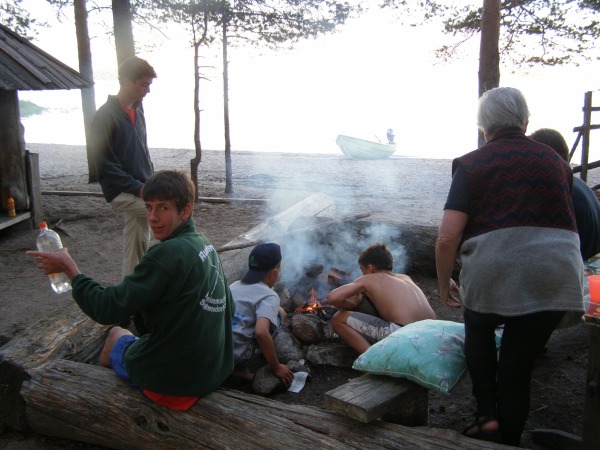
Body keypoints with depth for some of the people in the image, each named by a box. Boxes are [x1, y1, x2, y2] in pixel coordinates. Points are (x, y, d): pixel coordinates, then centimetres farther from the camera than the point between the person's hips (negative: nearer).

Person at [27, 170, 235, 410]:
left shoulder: (167, 253, -26)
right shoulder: (206, 245, 0)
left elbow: (107, 309, -22)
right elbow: (229, 310, 10)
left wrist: (68, 267, -10)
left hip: (172, 380, -7)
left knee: (116, 334, 23)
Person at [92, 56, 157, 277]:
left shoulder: (137, 111, 12)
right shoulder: (105, 116, -12)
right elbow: (105, 164, -16)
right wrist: (138, 188, -19)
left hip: (139, 192, 8)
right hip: (121, 193, -8)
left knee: (138, 250, 11)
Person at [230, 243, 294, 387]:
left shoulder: (234, 286, 13)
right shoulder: (269, 296, -9)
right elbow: (261, 332, -25)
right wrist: (277, 368, -13)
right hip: (237, 357, -7)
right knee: (279, 313, 7)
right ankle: (241, 368, 2)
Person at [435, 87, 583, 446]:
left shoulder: (472, 164, 3)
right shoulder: (556, 161, 16)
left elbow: (448, 237, -6)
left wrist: (444, 283, 8)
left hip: (492, 274, -2)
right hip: (555, 276, 3)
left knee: (479, 328, 30)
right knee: (518, 368, 17)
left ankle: (487, 415, 20)